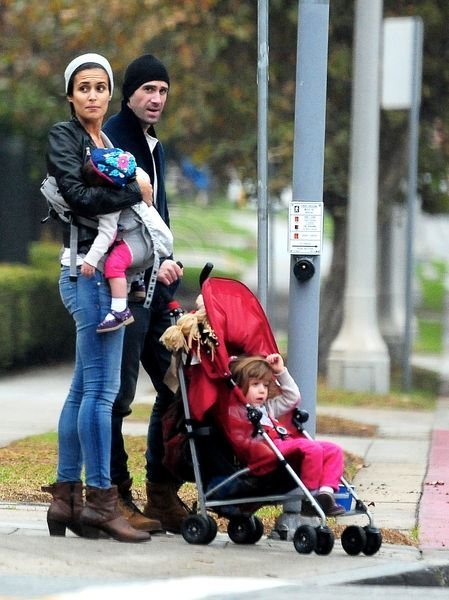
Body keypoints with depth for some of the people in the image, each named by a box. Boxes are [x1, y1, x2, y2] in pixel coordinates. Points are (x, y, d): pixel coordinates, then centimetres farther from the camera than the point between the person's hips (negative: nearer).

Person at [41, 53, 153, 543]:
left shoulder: (110, 142, 20)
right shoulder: (63, 136, -3)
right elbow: (78, 196, -18)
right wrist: (134, 192, -7)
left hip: (110, 270, 8)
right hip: (89, 268, -8)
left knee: (84, 389, 9)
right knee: (102, 387, -9)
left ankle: (65, 498, 13)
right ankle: (100, 500, -7)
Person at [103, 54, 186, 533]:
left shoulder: (153, 146, 20)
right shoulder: (110, 140, -8)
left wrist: (167, 264, 13)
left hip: (155, 284, 9)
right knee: (118, 393, -6)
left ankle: (162, 494, 15)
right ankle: (114, 495, 0)